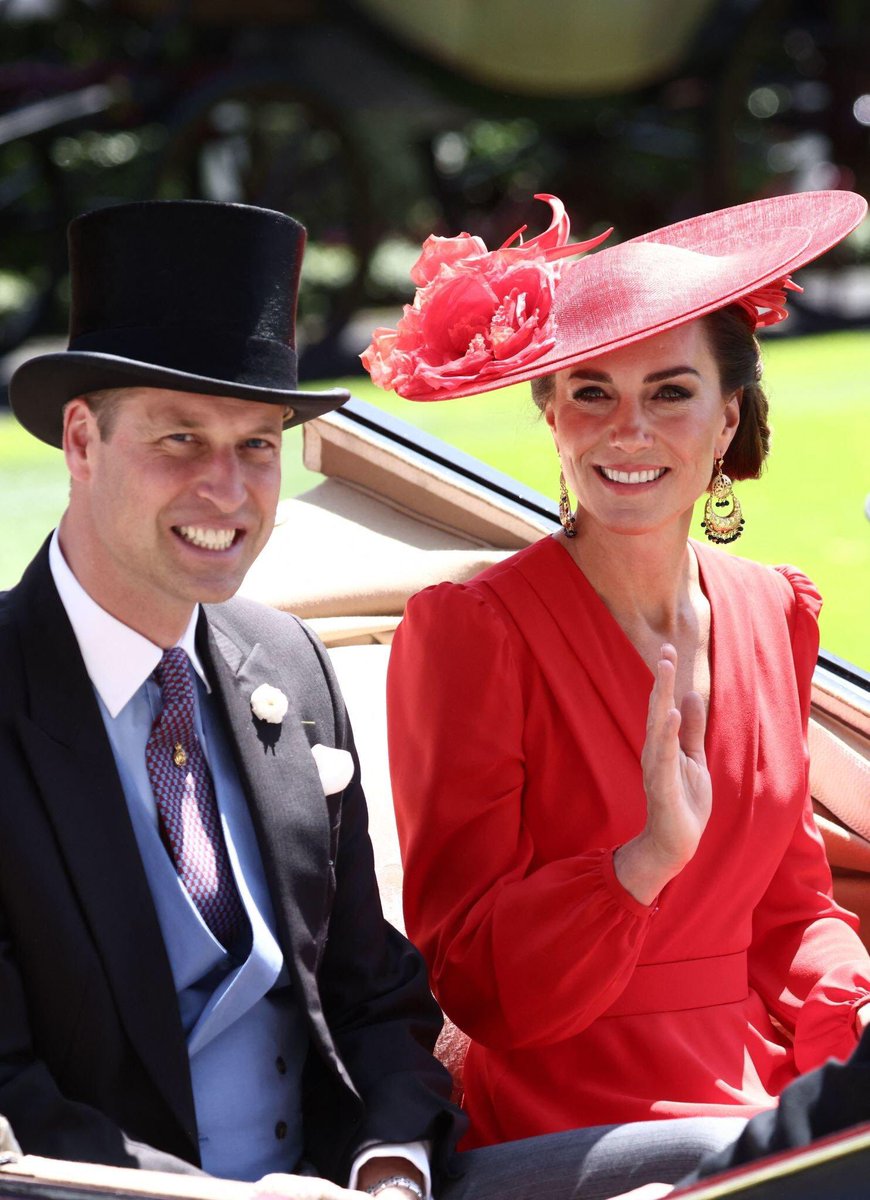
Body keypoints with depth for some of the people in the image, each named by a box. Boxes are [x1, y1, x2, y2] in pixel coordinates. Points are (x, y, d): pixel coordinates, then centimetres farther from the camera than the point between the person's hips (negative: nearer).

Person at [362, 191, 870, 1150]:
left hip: (756, 1105, 6)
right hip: (563, 1134, -6)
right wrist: (649, 858, -26)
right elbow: (475, 985, -11)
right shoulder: (469, 630, -9)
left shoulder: (772, 613, 8)